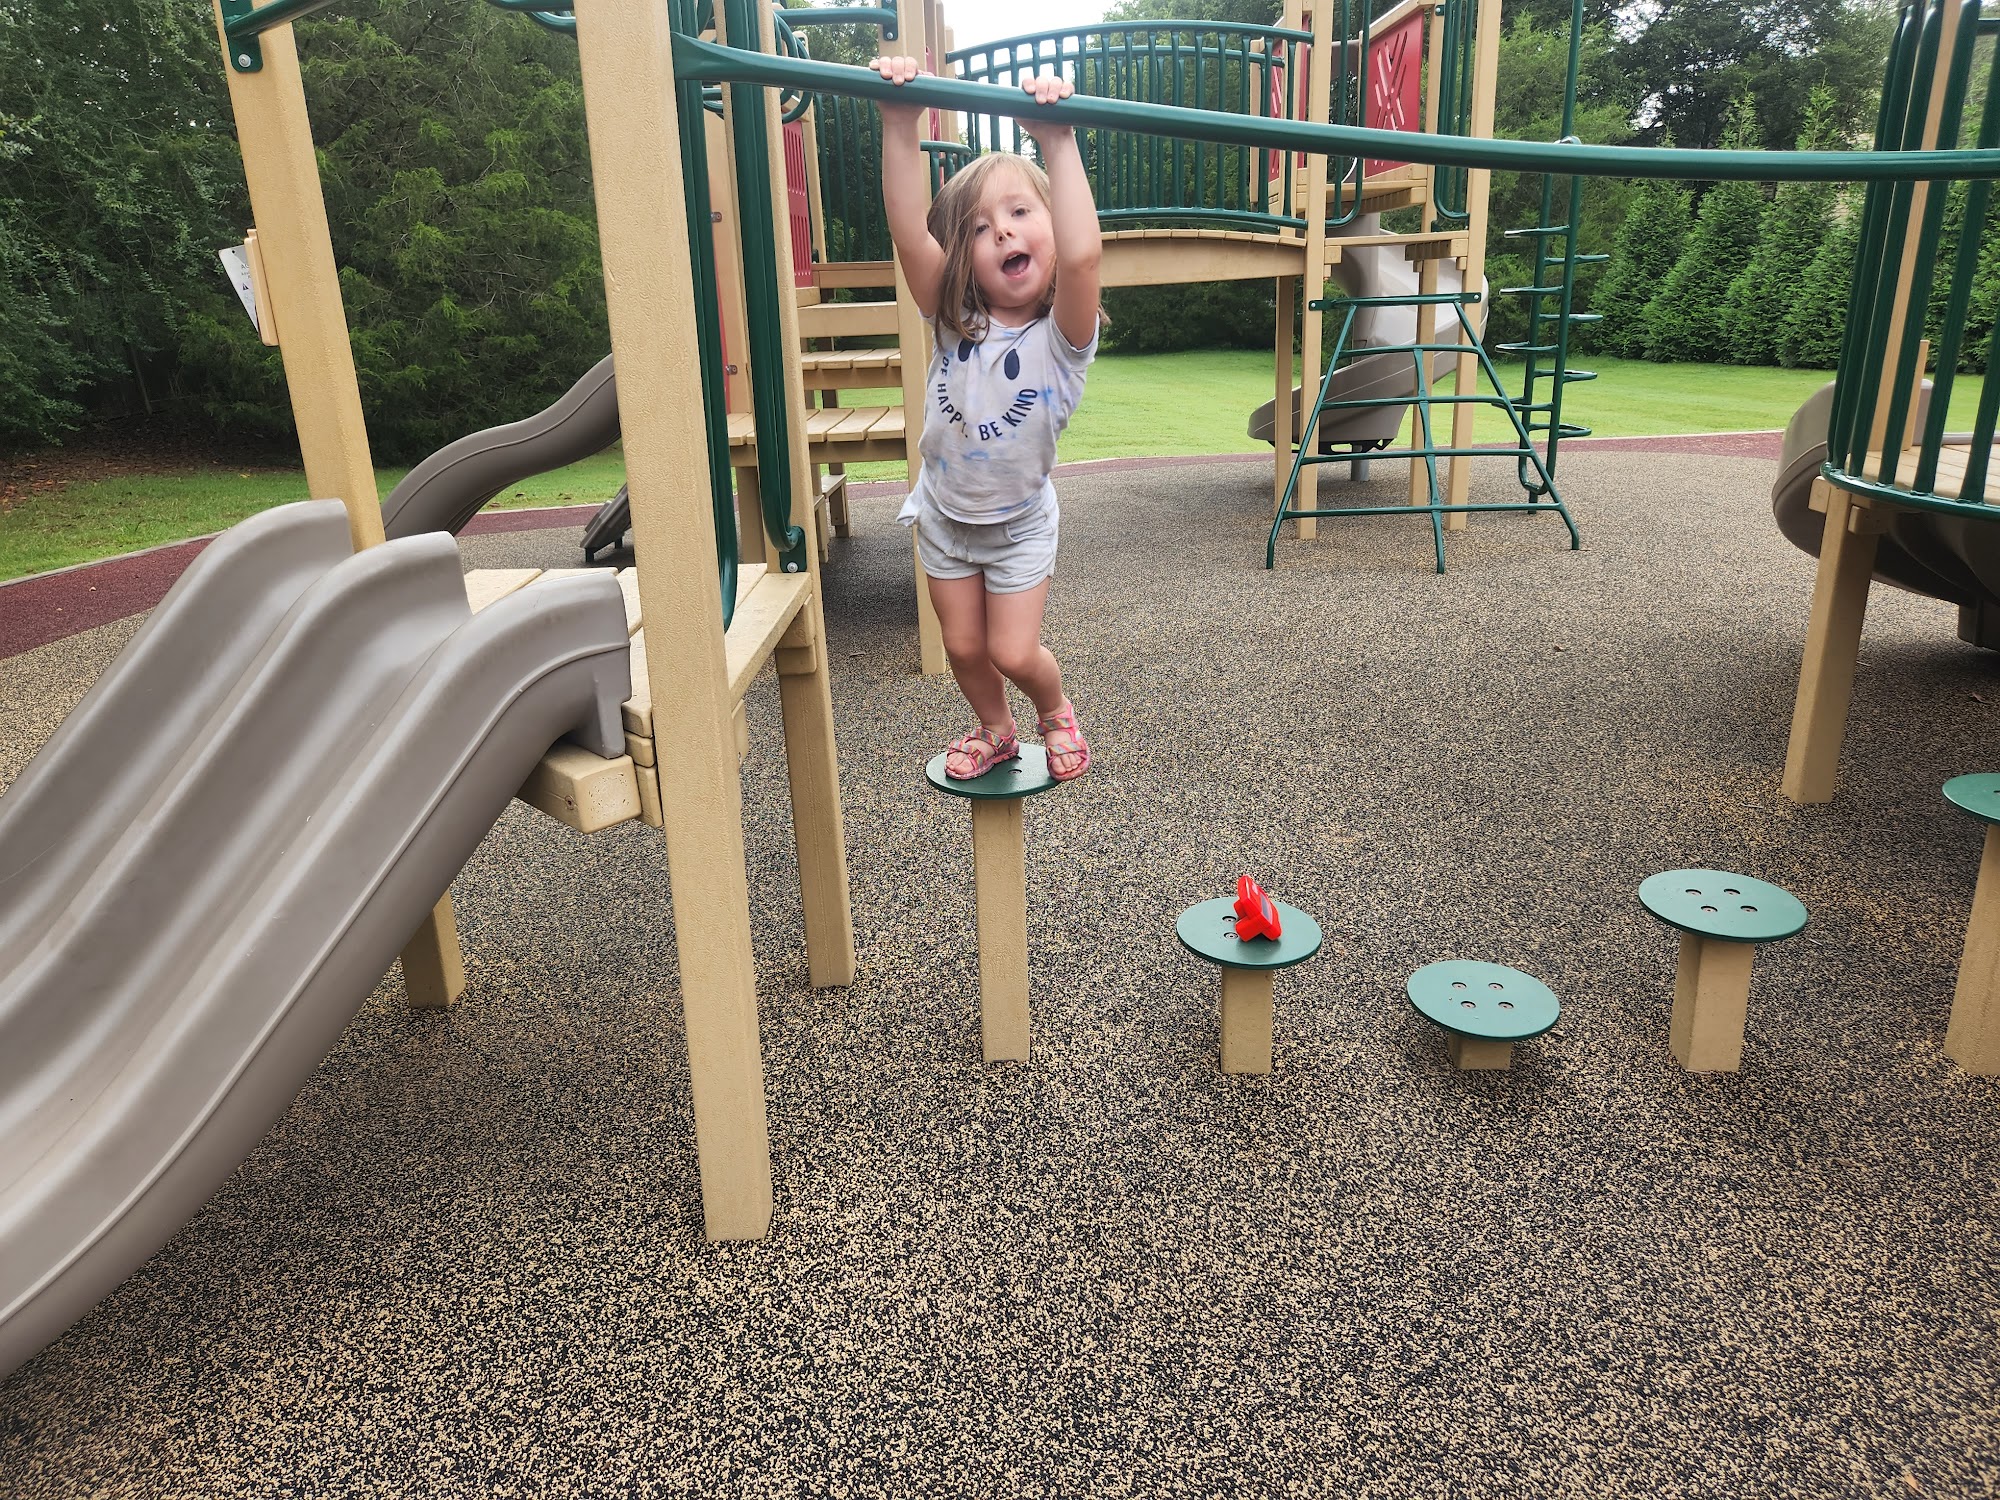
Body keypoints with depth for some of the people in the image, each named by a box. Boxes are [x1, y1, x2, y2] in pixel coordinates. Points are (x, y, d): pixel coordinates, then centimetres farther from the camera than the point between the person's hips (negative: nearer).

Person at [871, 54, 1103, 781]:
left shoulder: (1061, 334, -24)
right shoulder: (953, 321, -16)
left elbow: (1082, 254, -46)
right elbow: (909, 234, -32)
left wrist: (1058, 140, -49)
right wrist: (899, 125, -43)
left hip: (1020, 523, -3)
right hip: (945, 516, 3)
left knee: (1014, 653, -1)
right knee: (964, 647, 14)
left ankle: (1056, 714, 34)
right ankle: (995, 729, 44)